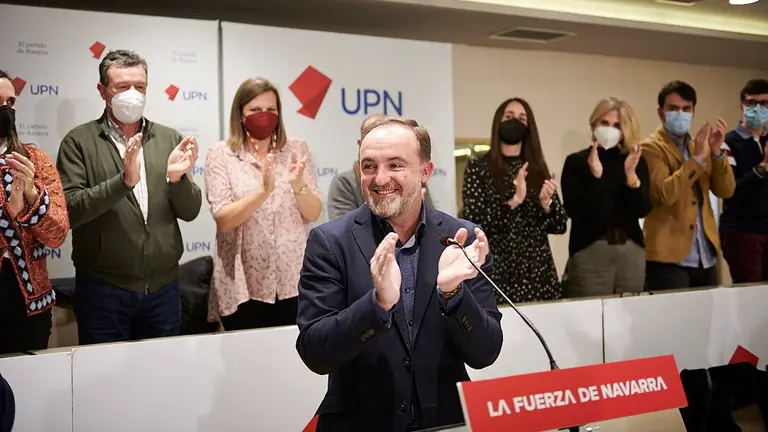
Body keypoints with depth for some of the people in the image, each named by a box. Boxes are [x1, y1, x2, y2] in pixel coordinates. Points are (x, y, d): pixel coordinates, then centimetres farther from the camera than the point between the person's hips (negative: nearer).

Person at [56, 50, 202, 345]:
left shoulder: (169, 139, 5)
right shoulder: (79, 141, -3)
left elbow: (190, 212, 3)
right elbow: (69, 211, -14)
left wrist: (177, 178, -18)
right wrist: (124, 180, -27)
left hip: (163, 287, 3)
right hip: (102, 289, -3)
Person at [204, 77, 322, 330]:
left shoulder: (296, 149, 2)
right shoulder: (221, 155, -4)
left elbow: (313, 214, -1)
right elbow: (223, 219, -13)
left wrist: (298, 185, -21)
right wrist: (264, 190, -27)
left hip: (294, 281, 2)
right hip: (243, 285, -2)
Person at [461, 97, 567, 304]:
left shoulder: (538, 168, 9)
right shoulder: (478, 167, 0)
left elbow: (560, 225, 7)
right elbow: (474, 224, -11)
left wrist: (546, 203, -13)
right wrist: (513, 201, -22)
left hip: (539, 273, 3)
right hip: (498, 274, -3)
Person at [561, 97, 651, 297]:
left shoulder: (636, 161, 9)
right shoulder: (576, 161, 0)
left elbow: (643, 210, -2)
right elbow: (573, 211, -9)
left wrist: (631, 174, -15)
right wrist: (594, 176, -19)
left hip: (631, 250, 3)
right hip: (589, 251, -3)